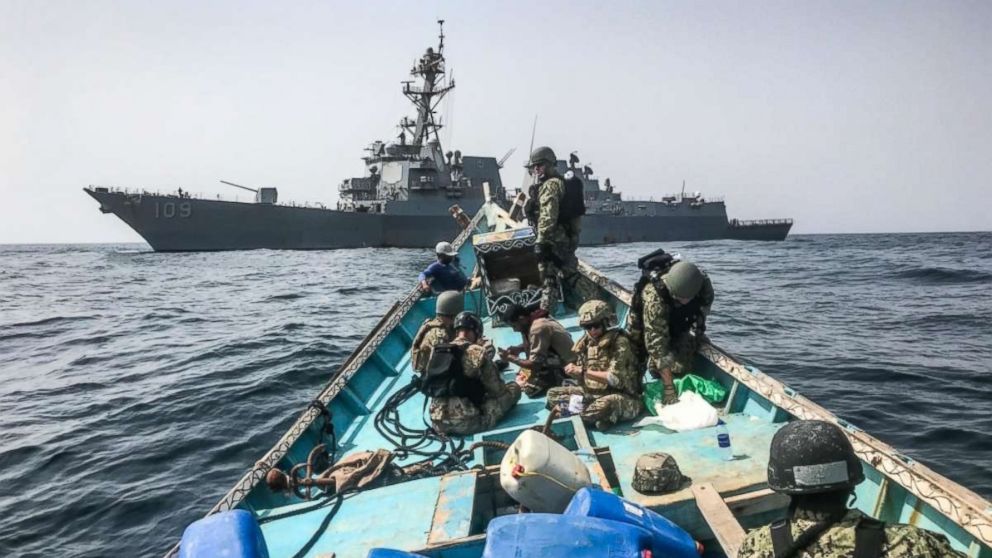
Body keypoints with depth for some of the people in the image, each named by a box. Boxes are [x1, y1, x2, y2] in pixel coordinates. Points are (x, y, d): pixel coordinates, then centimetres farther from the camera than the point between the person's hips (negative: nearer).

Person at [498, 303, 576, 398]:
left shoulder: (538, 328, -27)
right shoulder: (533, 320, 0)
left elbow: (535, 364, -25)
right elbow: (529, 344, 18)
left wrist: (510, 358, -16)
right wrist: (518, 348, -2)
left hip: (566, 366, -9)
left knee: (530, 388, -18)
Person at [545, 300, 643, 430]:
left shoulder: (620, 342, -14)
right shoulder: (586, 343, 4)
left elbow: (615, 379, -23)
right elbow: (583, 377, 10)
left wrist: (583, 371, -22)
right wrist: (574, 372, -13)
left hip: (623, 398, -7)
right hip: (593, 392, 7)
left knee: (606, 404, -41)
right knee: (552, 394, -1)